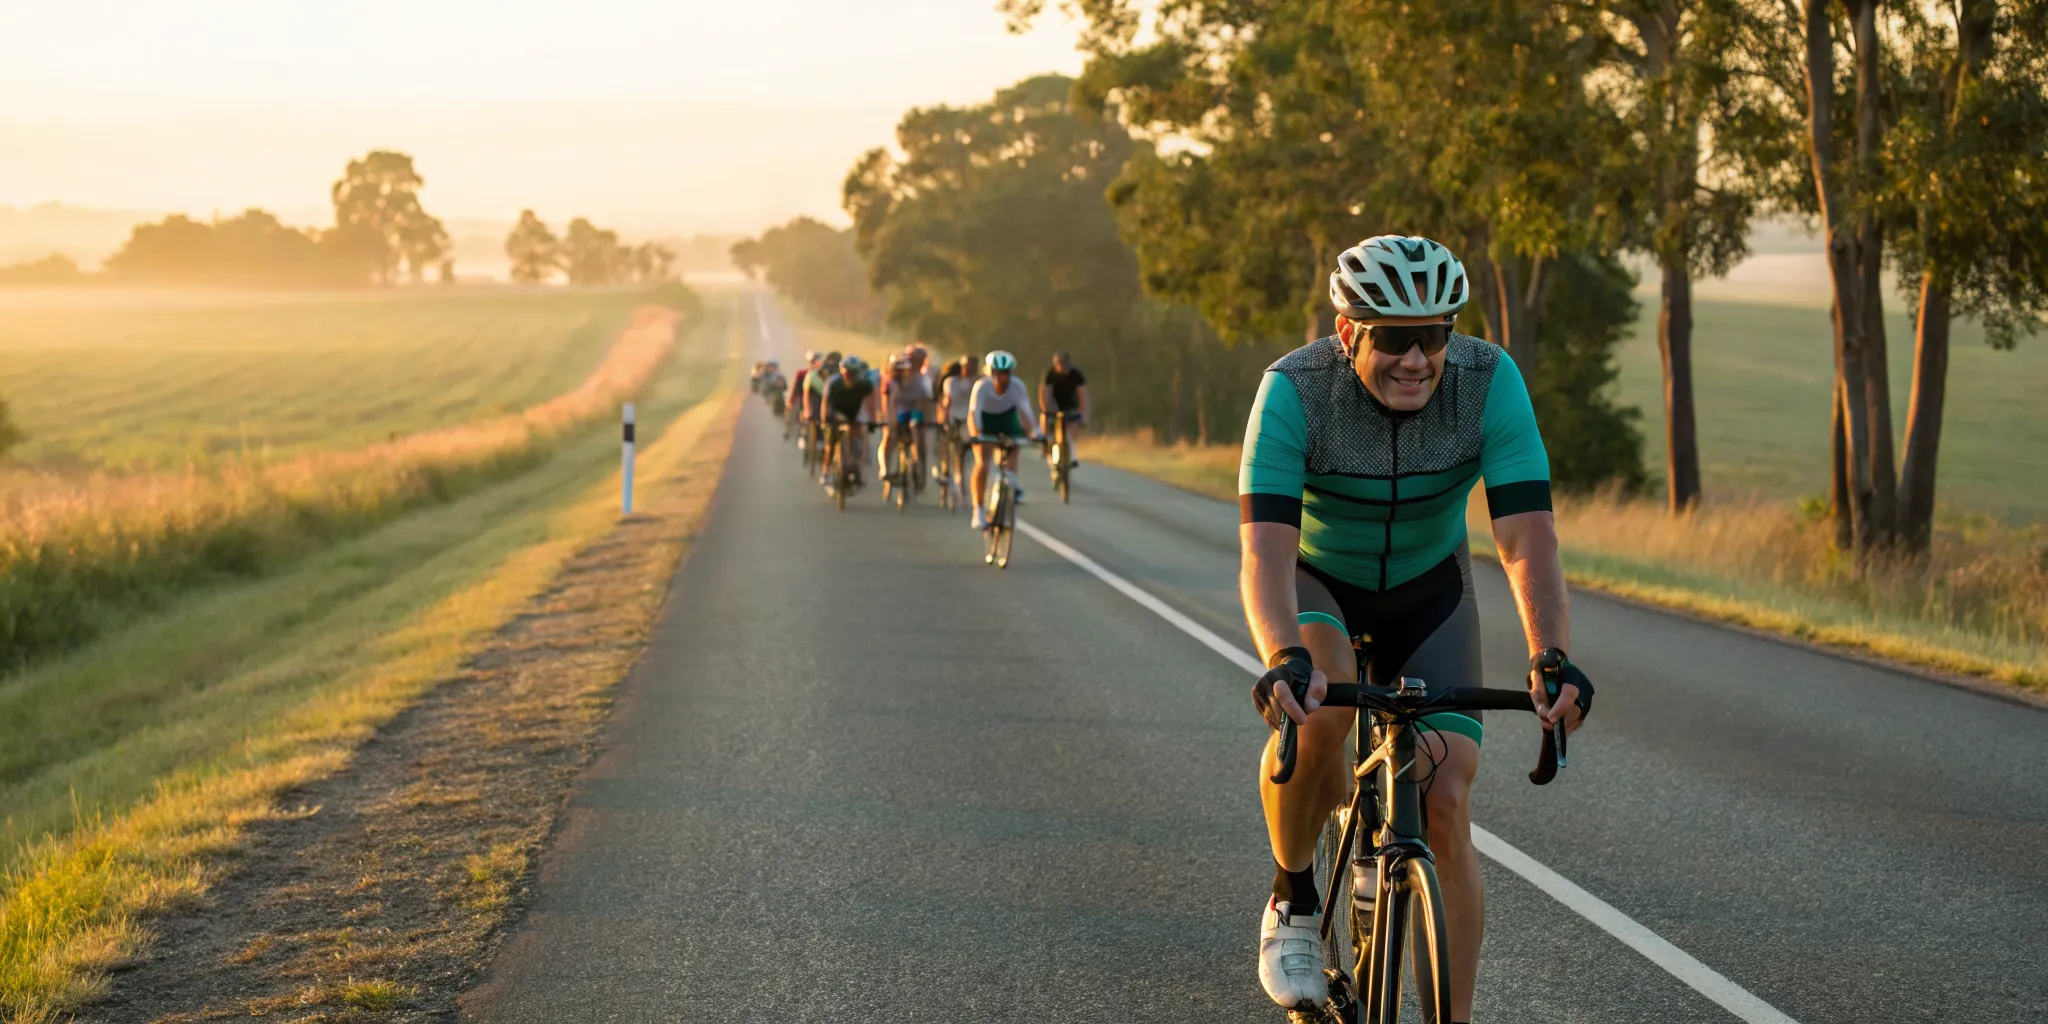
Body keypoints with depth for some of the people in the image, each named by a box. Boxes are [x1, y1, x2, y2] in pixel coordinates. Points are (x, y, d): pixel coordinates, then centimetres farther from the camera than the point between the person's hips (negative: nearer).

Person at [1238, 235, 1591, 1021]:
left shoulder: (1490, 381, -27)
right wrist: (1284, 659, -57)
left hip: (1427, 589, 2)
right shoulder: (1294, 390, -31)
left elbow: (1527, 537, -32)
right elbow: (1265, 551, -38)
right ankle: (1294, 901, -9)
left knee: (1446, 807, -11)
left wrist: (1551, 658, -48)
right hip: (1318, 581, -2)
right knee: (1317, 704, -34)